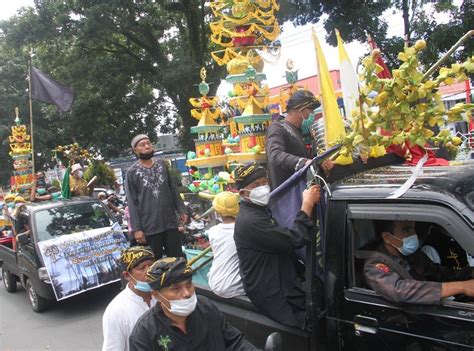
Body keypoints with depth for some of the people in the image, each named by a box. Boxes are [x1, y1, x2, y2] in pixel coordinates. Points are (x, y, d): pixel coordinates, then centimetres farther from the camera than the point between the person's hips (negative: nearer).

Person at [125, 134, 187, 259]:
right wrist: (136, 228, -11)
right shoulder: (132, 172, -4)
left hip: (170, 222, 4)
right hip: (149, 226, -3)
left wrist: (181, 210, 7)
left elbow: (173, 189, 14)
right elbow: (132, 202, -6)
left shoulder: (162, 164, 9)